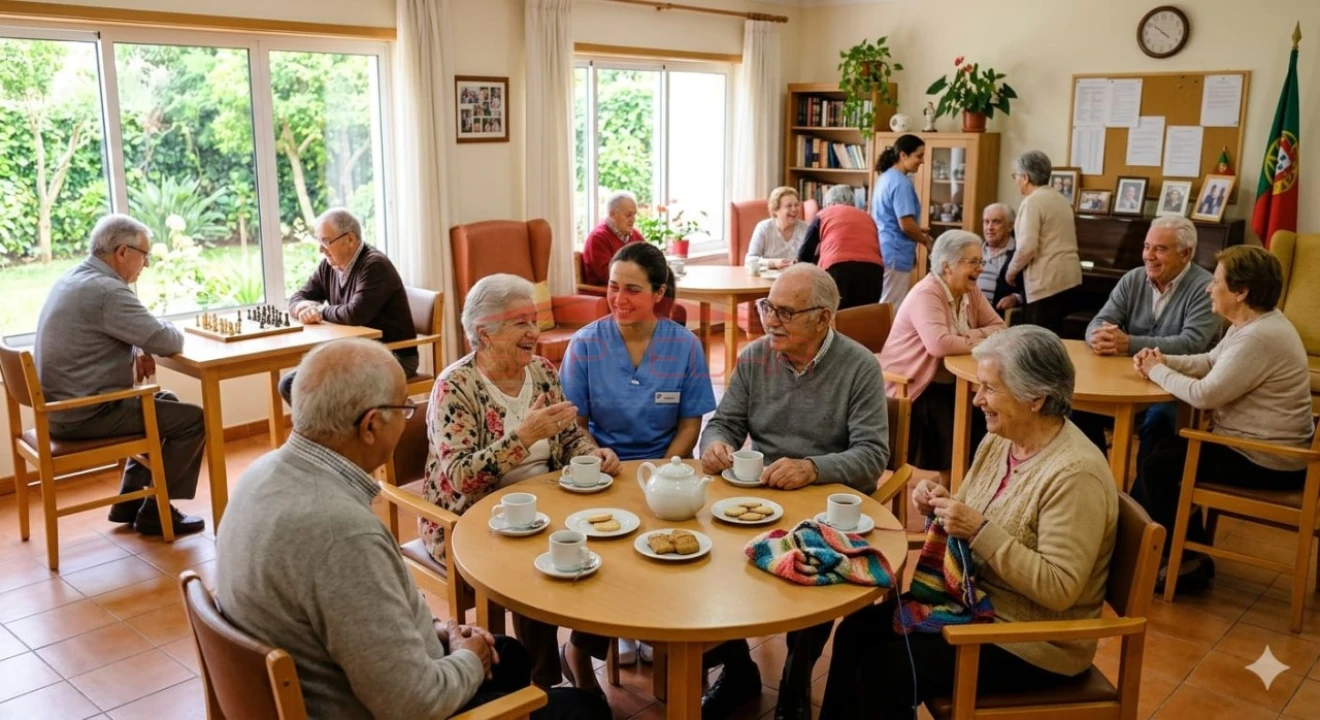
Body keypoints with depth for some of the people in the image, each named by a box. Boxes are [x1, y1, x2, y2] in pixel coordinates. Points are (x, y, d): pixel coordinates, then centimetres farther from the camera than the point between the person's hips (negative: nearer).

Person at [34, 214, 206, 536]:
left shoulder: (74, 277, 10)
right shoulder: (106, 290, -23)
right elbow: (169, 342, -22)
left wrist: (138, 348, 4)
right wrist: (167, 328, 1)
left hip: (64, 405, 10)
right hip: (85, 413, -10)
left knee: (166, 403, 25)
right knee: (193, 420, -5)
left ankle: (130, 501, 26)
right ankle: (155, 512, 6)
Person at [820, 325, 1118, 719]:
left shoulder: (1074, 473, -24)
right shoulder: (999, 440, 1)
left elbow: (1059, 589, -27)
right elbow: (968, 527, 12)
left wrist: (980, 531, -29)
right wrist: (941, 506, -9)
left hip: (1035, 644, -8)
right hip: (977, 603, 8)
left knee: (885, 669, -15)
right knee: (857, 630, 0)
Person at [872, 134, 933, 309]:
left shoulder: (885, 177, 13)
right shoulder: (902, 183, -16)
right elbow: (906, 224, -20)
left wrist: (918, 231, 18)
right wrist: (926, 241, -3)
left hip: (883, 250, 10)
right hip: (895, 253, -10)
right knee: (893, 309, -3)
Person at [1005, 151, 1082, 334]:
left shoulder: (1032, 201, -11)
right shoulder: (1060, 199, 18)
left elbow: (1027, 247, -19)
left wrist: (1011, 271, -4)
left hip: (1047, 279, -9)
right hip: (1068, 276, 9)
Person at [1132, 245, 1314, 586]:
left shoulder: (1259, 338, -27)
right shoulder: (1252, 322, 6)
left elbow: (1204, 395, -27)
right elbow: (1210, 362, 15)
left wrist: (1157, 372, -11)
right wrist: (1164, 361, -3)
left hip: (1266, 462, -11)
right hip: (1253, 443, 11)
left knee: (1157, 465, -8)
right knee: (1160, 444, 14)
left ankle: (1189, 559, 9)